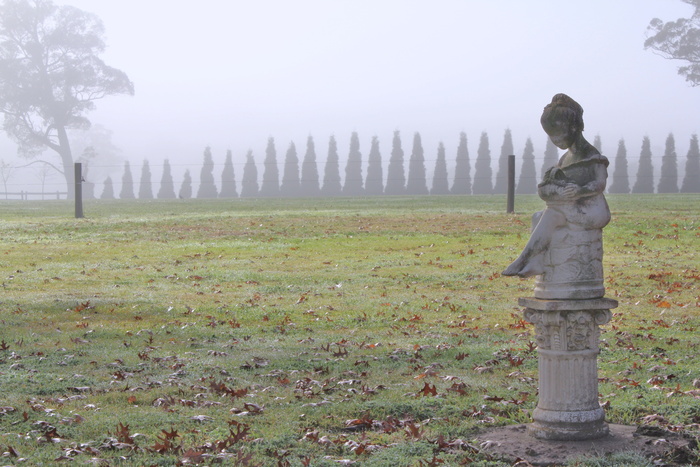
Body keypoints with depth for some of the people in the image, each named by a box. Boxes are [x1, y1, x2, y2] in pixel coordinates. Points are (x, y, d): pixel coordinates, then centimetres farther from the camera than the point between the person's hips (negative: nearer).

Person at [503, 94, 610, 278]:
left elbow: (600, 184, -15)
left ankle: (522, 261, -31)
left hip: (592, 211, -9)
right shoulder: (566, 158, 20)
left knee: (551, 215, -28)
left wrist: (578, 191, -32)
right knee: (538, 217, -8)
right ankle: (536, 264, -26)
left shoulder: (591, 155, -5)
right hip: (573, 210, 9)